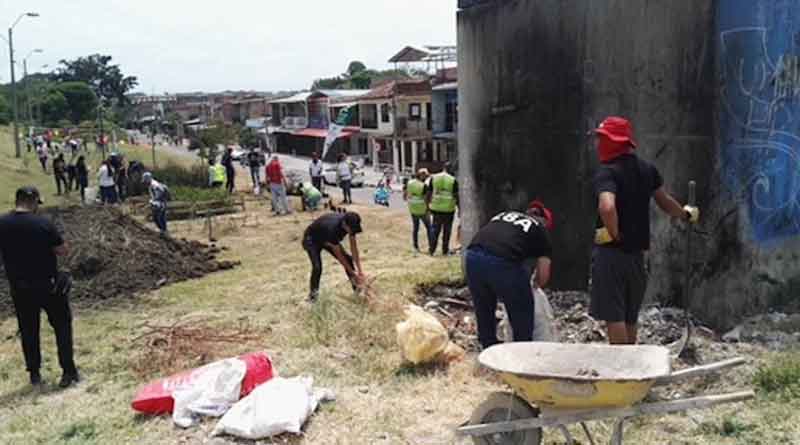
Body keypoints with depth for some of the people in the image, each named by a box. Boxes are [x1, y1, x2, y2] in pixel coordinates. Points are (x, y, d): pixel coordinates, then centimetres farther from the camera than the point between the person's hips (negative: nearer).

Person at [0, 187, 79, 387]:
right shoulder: (43, 223, -16)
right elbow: (62, 251, -11)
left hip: (19, 288, 3)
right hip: (48, 285, -3)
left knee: (28, 330, 16)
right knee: (62, 326, 9)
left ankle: (34, 373, 23)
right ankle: (69, 371, 6)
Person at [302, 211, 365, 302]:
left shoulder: (351, 224, -24)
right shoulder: (333, 228, -44)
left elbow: (354, 247, -14)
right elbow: (339, 255, -34)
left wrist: (360, 270, -16)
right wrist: (353, 273, -27)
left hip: (327, 240, 6)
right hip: (312, 240, -6)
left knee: (348, 259, -4)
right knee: (317, 268, -25)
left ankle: (357, 288, 12)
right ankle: (313, 292, 0)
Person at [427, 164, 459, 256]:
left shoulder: (433, 178, 2)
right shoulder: (453, 180, -7)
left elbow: (428, 193, 4)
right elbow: (456, 196, -6)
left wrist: (428, 204, 13)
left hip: (436, 208, 2)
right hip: (448, 209, -2)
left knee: (435, 229, 11)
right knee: (447, 230, 9)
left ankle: (432, 250, 10)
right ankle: (445, 251, 14)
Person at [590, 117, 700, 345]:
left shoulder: (607, 172, -14)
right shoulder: (647, 169, 9)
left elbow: (607, 207, -33)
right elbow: (665, 202, 21)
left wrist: (613, 234, -17)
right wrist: (686, 214, 39)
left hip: (611, 252, -7)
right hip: (637, 252, 7)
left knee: (614, 316, -2)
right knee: (630, 316, 18)